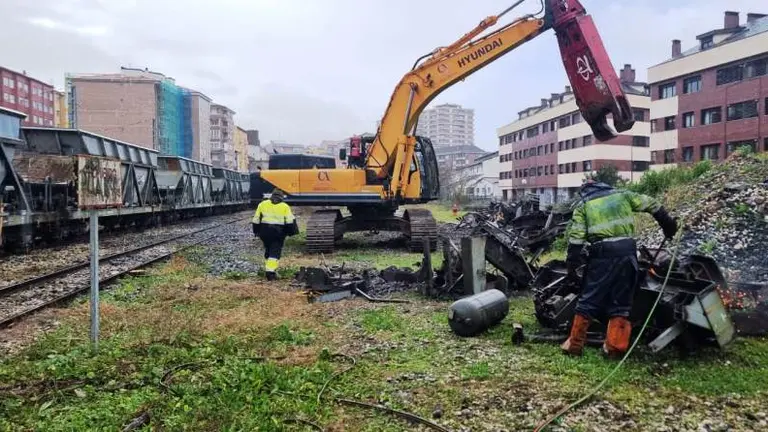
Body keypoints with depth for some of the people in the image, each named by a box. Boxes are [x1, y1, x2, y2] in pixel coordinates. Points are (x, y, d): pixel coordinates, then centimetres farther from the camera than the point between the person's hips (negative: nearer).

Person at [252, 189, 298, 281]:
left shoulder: (263, 204, 9)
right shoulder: (285, 206, 4)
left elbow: (256, 220, 9)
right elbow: (290, 221, -3)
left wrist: (256, 231, 17)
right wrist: (292, 231, 7)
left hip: (265, 231, 3)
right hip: (278, 231, -3)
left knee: (268, 250, 19)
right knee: (275, 252, -2)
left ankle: (268, 269, 24)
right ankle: (271, 271, -14)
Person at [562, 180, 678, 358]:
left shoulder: (583, 206, 11)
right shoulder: (622, 195, 19)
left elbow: (576, 237, 0)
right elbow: (652, 205, 19)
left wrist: (572, 265, 0)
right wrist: (668, 223, 29)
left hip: (602, 252, -2)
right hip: (626, 249, 2)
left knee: (589, 300, 4)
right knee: (620, 302, 9)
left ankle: (575, 344, 6)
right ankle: (615, 347, 6)